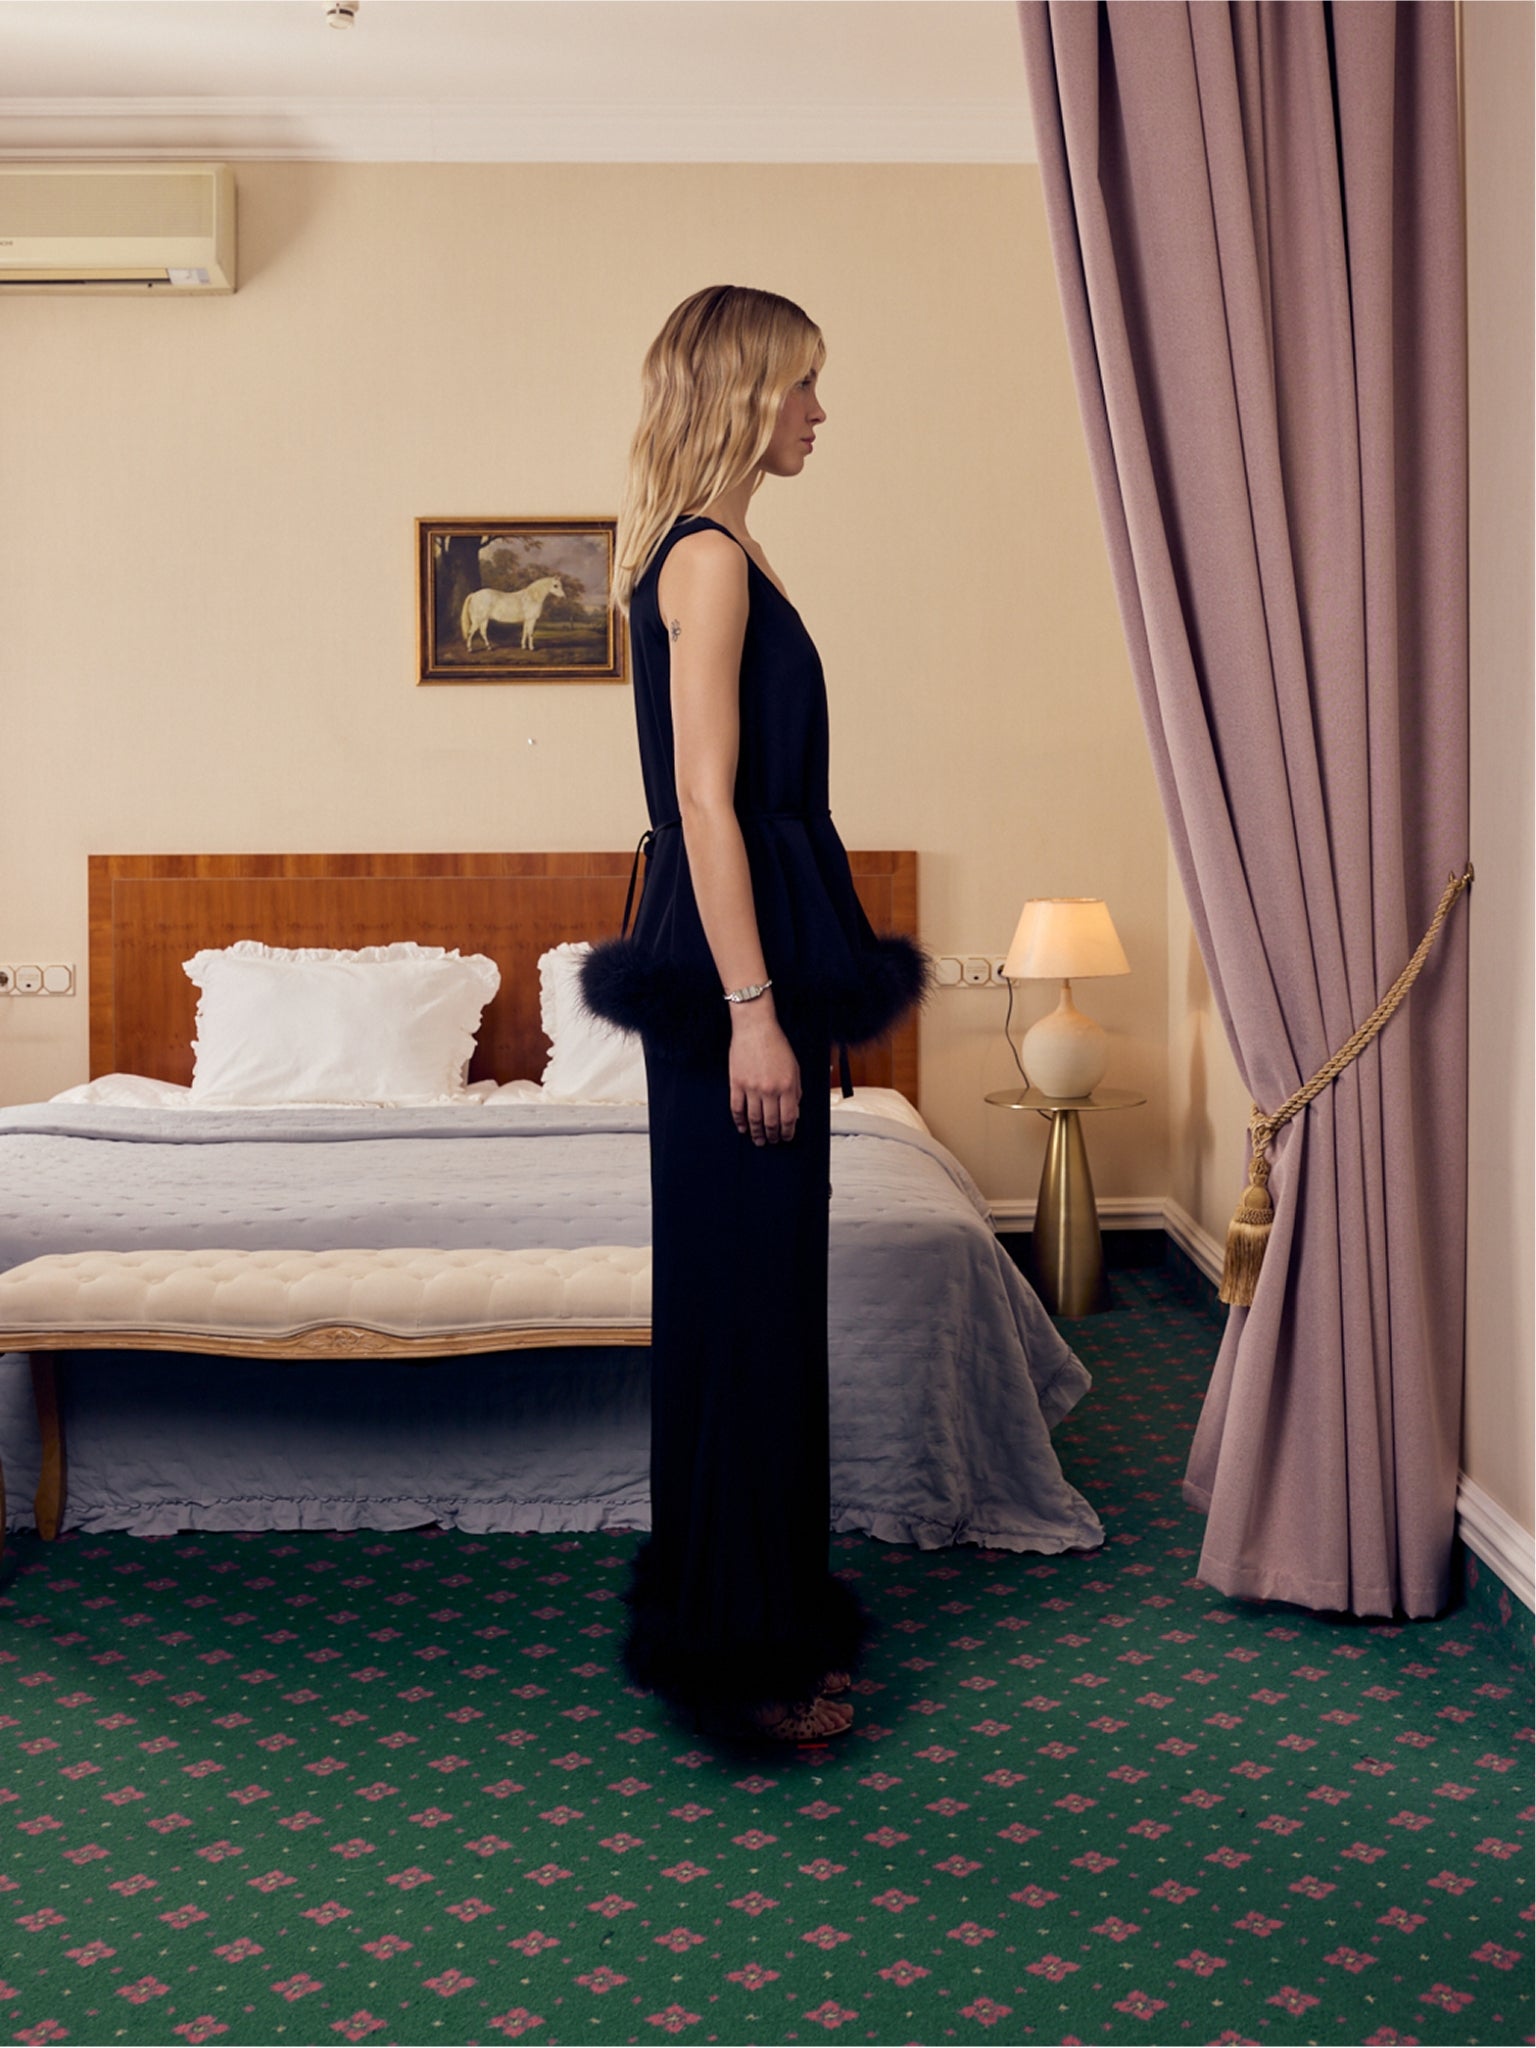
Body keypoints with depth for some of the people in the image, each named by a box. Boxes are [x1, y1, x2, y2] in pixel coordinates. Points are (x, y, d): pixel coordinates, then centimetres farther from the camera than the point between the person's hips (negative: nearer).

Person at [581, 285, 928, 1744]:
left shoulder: (703, 552, 17)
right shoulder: (709, 558, -13)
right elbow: (707, 800, -20)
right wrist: (752, 1008, -22)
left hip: (744, 945, 10)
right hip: (732, 961, -10)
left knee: (759, 1287, 15)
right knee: (740, 1293, -3)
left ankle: (763, 1603, 27)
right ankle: (732, 1644, 9)